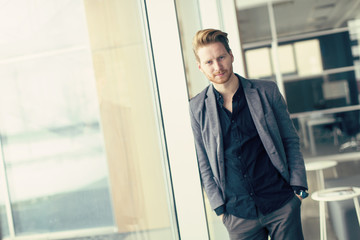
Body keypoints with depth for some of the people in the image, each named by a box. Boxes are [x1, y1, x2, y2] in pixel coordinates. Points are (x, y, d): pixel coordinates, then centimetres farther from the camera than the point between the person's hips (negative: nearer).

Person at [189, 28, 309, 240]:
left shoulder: (267, 91, 0)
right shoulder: (198, 108, 0)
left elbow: (291, 140, 4)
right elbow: (204, 163, 5)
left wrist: (298, 187, -3)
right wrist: (219, 206, 0)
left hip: (282, 204, 0)